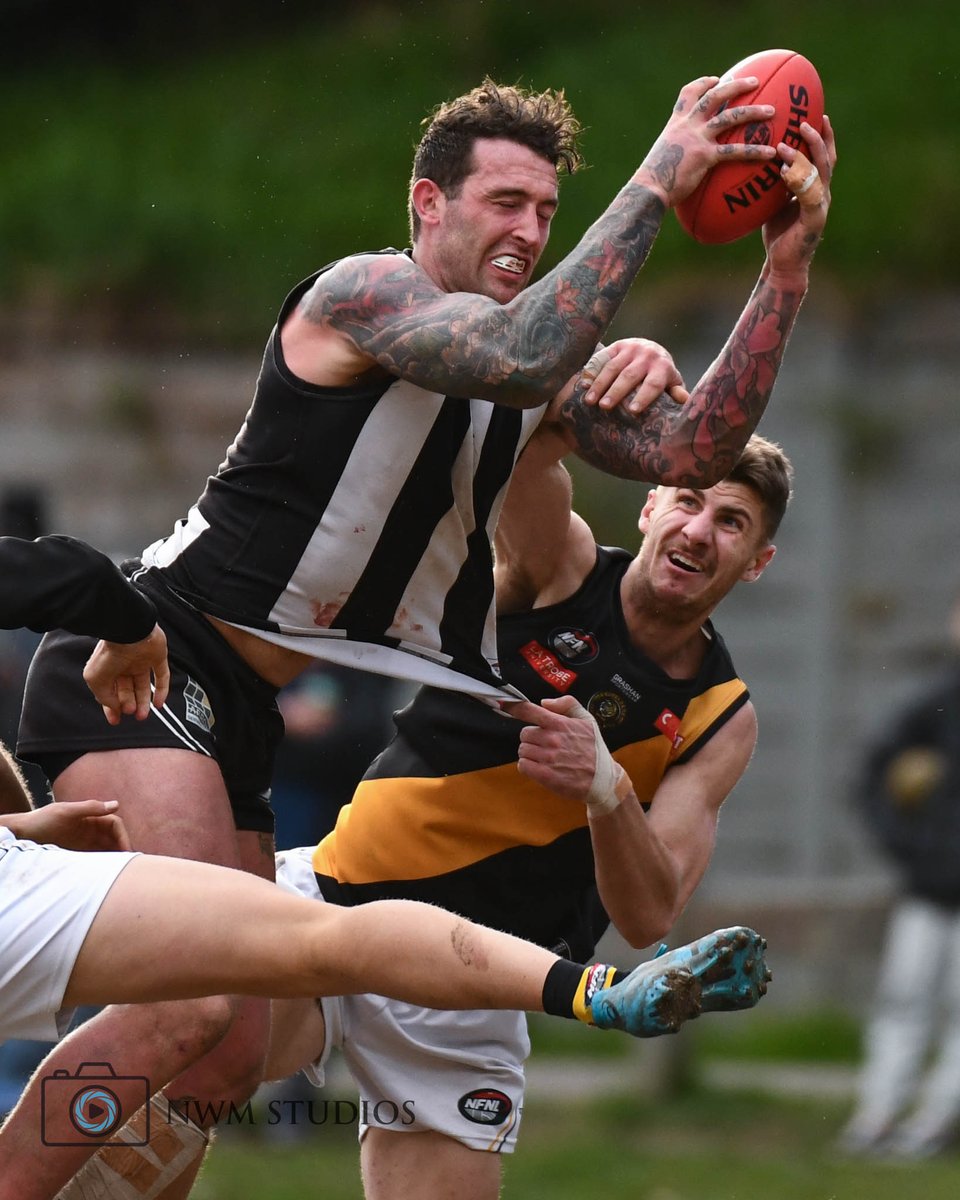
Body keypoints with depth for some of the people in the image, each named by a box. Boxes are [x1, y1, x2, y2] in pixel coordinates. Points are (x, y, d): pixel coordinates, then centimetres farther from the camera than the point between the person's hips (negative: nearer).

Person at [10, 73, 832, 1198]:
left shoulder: (534, 381, 14)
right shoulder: (366, 292, -12)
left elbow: (691, 451, 3)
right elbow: (522, 356, -31)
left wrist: (786, 269, -6)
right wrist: (656, 180, -27)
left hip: (235, 715, 10)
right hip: (146, 660, -10)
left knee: (226, 1061, 6)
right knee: (187, 1002, -26)